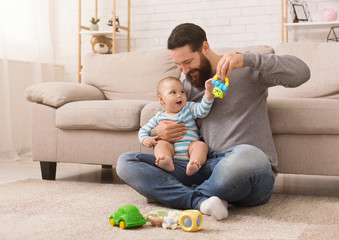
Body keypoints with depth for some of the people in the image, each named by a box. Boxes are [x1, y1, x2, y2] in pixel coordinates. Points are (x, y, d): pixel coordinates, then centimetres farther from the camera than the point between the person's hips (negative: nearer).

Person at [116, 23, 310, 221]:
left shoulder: (246, 70, 4)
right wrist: (159, 132, 6)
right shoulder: (188, 85, 21)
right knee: (126, 162, -9)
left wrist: (246, 59, -19)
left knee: (246, 156, -44)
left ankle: (185, 196, -16)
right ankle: (202, 201, -28)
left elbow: (301, 72, -10)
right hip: (204, 169, 5)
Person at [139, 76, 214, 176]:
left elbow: (202, 110, 1)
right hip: (171, 147, 0)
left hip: (190, 145, 0)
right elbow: (144, 130, 22)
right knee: (161, 143, -27)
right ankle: (167, 163, -56)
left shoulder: (188, 108, 18)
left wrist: (209, 91, -12)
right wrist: (145, 139, -2)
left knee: (201, 145, -26)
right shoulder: (159, 118, 17)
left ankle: (193, 165, -54)